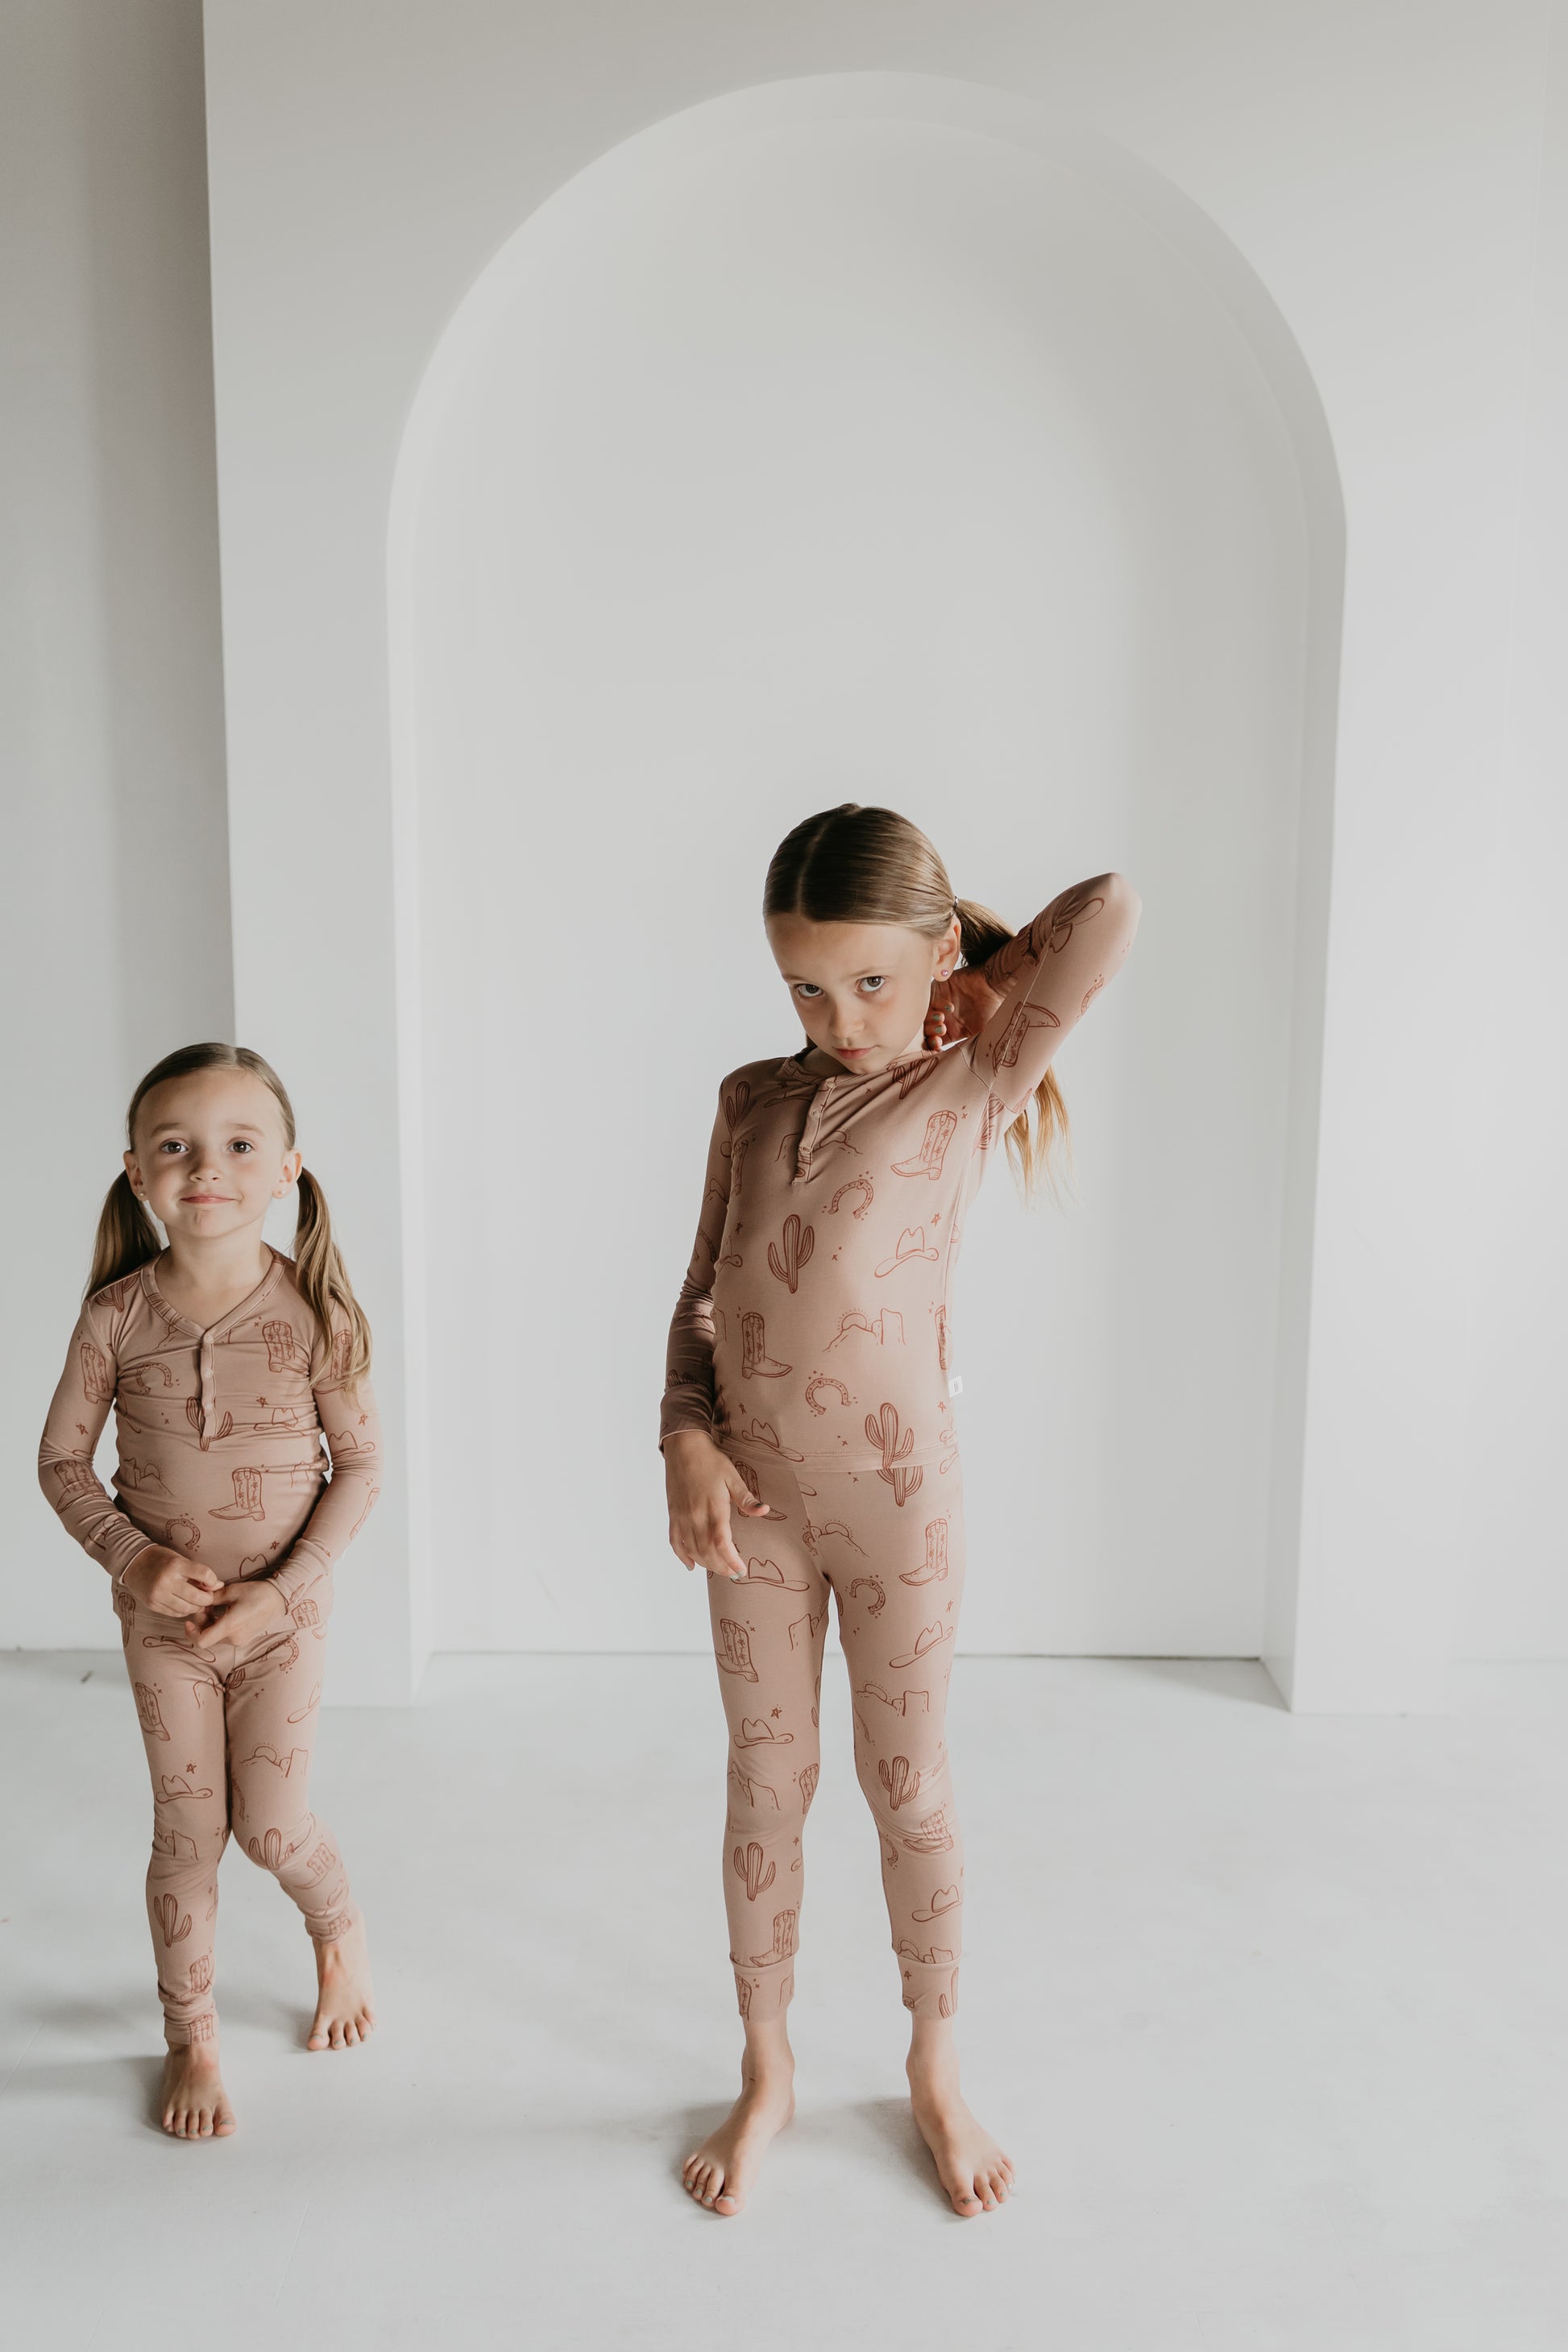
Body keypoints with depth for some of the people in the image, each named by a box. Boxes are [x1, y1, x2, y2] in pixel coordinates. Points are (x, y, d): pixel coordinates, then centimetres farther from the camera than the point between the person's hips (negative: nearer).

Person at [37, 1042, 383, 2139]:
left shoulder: (315, 1311, -16)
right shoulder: (118, 1314, -11)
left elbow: (361, 1465, -9)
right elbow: (62, 1457, 0)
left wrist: (284, 1589, -15)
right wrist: (133, 1556, -14)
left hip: (282, 1611, -1)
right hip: (163, 1613, 2)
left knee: (272, 1827, 3)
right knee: (188, 1831, 10)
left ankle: (343, 1933, 39)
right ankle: (193, 2036, 33)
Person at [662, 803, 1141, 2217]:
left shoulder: (973, 1087, -6)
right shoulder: (751, 1102, 5)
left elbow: (1112, 908, -16)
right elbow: (700, 1300, 8)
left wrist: (980, 980, -2)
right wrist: (689, 1442, -5)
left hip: (899, 1492, -3)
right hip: (751, 1495, 3)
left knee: (907, 1786, 12)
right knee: (767, 1785, 15)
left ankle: (937, 2069, 36)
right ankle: (767, 2073, 35)